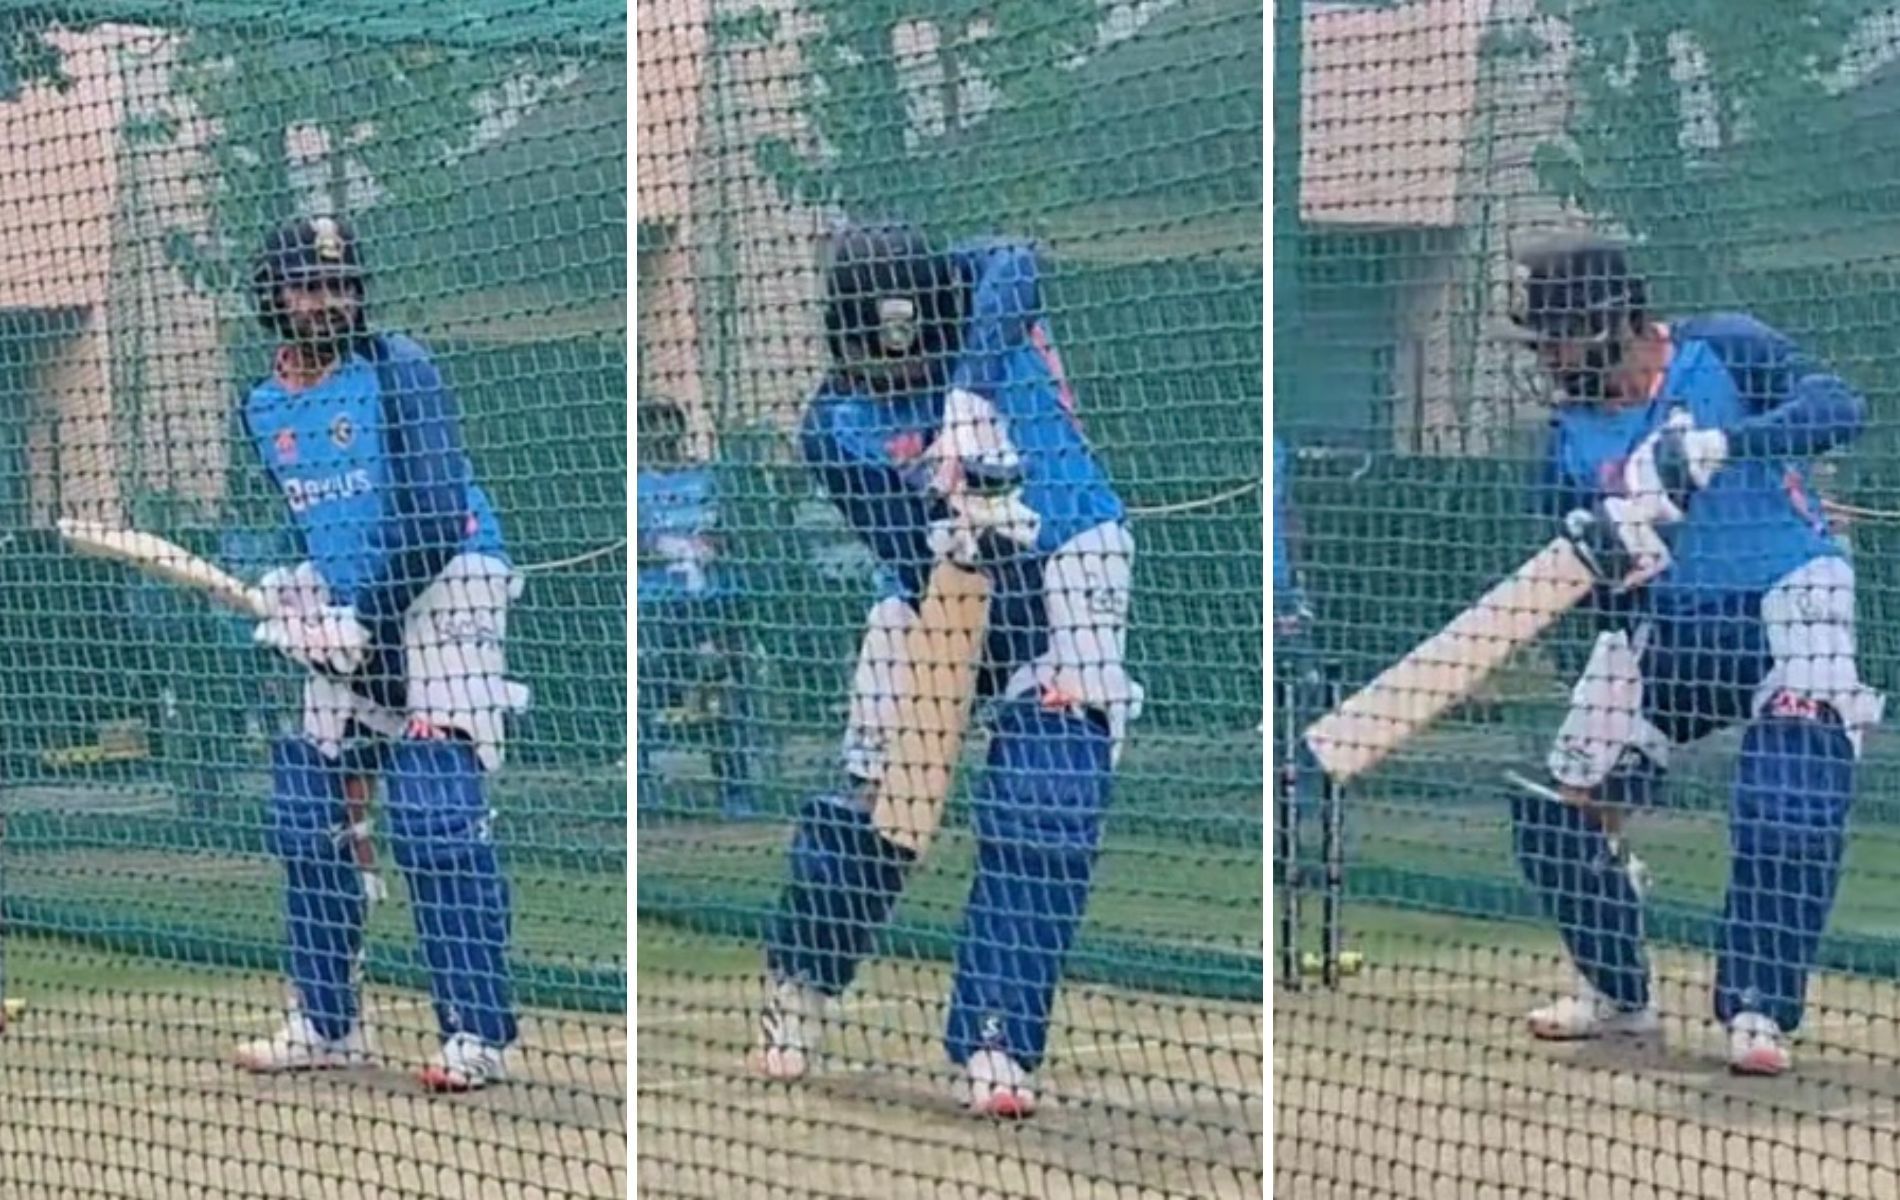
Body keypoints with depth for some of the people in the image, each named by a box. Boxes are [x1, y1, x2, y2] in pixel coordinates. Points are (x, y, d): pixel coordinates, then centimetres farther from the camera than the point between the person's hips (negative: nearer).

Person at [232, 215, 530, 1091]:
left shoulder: (398, 372, -10)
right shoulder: (264, 407, 12)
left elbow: (435, 516, -17)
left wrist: (365, 617, -19)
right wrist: (286, 592, 2)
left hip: (440, 594, -7)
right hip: (344, 618, 8)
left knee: (436, 813, -16)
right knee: (305, 811, 7)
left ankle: (477, 1030, -15)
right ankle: (327, 1021, 19)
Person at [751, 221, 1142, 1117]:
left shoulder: (976, 296, -10)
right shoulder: (837, 426, -10)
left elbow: (1011, 271, -34)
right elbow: (903, 543, -19)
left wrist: (970, 401, -46)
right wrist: (959, 533, -41)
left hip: (1067, 552, -1)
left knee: (1045, 805, -16)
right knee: (876, 790, 0)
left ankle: (996, 1042, -16)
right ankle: (799, 982, 27)